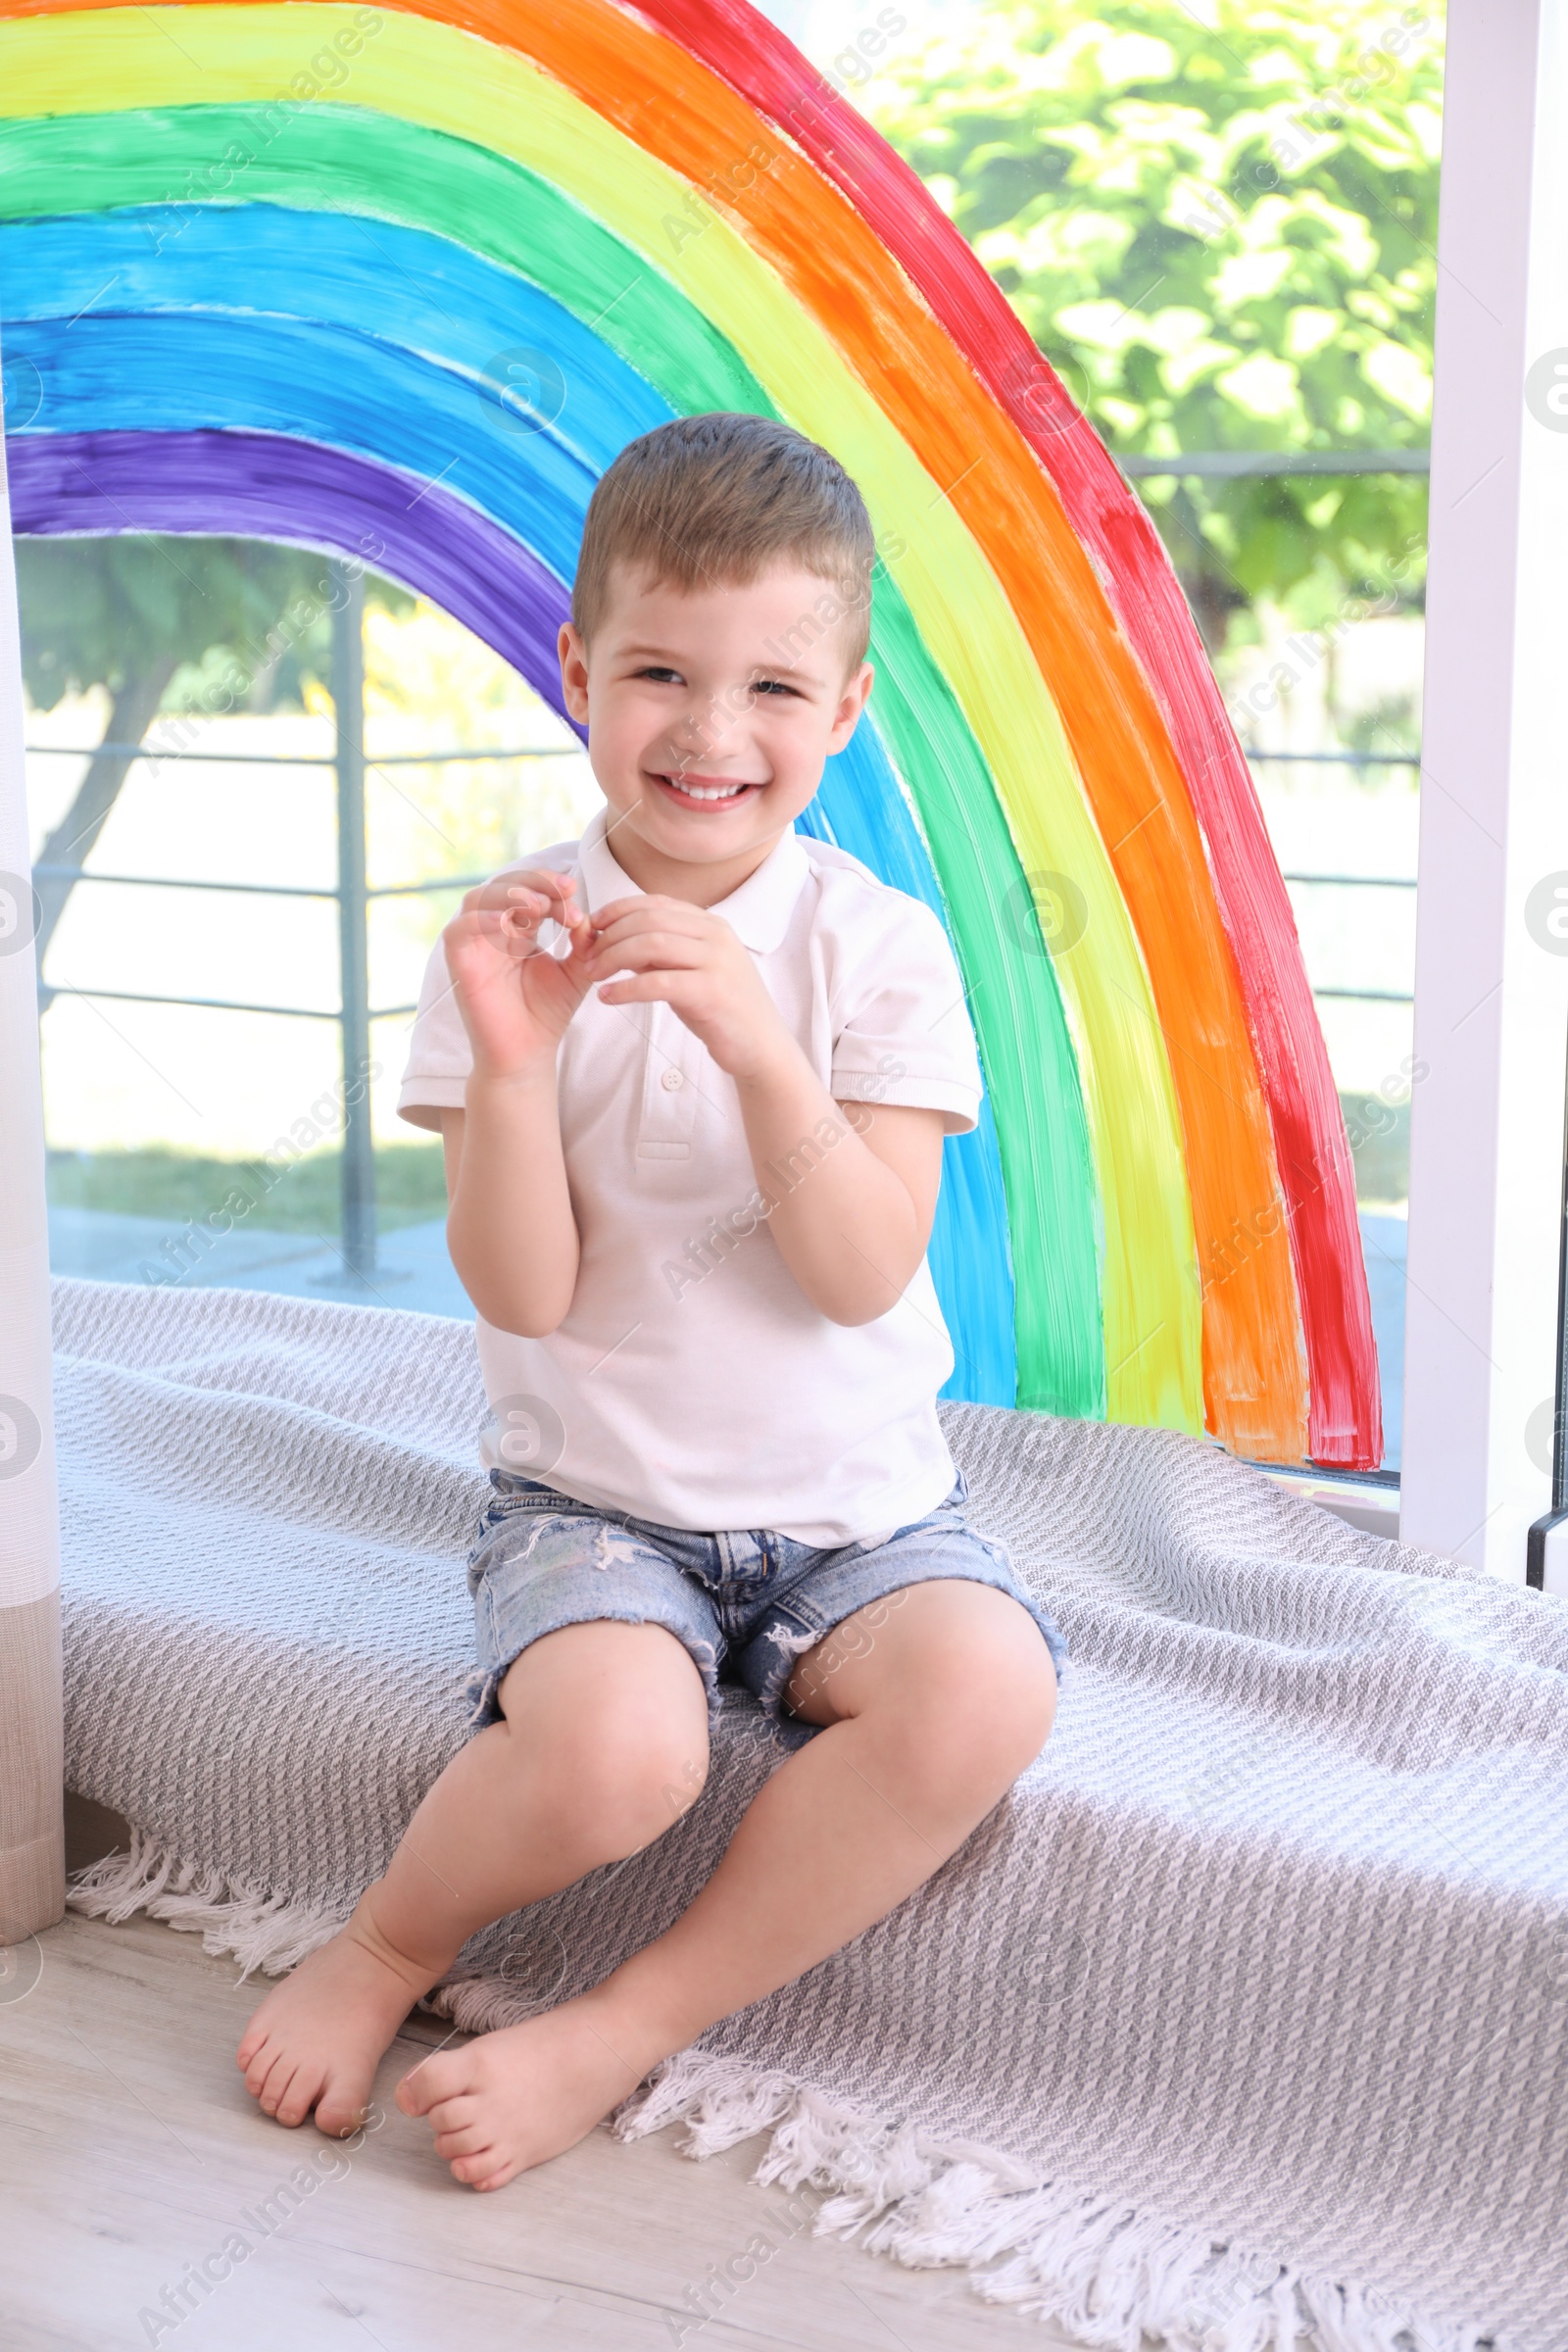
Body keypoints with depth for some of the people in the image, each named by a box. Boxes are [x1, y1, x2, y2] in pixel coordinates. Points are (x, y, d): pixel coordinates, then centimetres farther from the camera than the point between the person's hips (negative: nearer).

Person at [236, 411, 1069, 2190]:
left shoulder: (878, 945, -3)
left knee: (983, 1691, -28)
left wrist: (759, 1047, -28)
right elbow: (523, 1296, -9)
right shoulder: (513, 939, -4)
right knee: (613, 1749, -31)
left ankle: (625, 2028, -11)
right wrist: (510, 1058, -25)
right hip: (594, 1494, -1)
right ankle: (386, 1946, 3)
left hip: (856, 1497, 2)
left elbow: (864, 1277, -13)